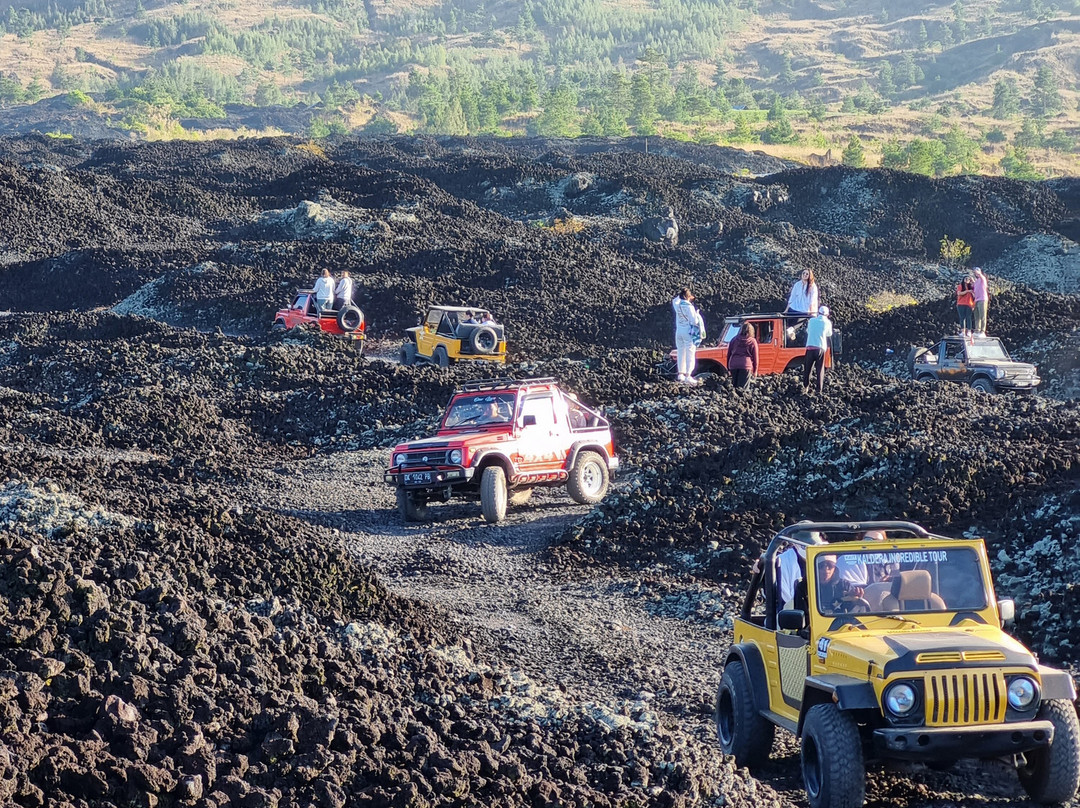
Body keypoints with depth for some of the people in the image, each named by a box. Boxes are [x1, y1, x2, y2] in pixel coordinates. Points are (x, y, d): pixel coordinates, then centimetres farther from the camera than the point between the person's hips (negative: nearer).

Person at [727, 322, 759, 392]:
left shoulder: (734, 340, 14)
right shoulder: (752, 341, 5)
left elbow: (729, 354, 16)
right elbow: (755, 357, 6)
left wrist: (728, 368, 22)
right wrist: (755, 370, 13)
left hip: (733, 365, 3)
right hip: (746, 365, -3)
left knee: (734, 385, 11)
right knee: (743, 387, -7)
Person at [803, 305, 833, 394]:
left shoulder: (812, 320, 8)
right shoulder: (827, 322, 3)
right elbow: (829, 334, 18)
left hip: (810, 347, 1)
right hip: (821, 348, -1)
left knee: (807, 368, 13)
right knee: (820, 369, 3)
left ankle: (805, 386, 10)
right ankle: (819, 389, -2)